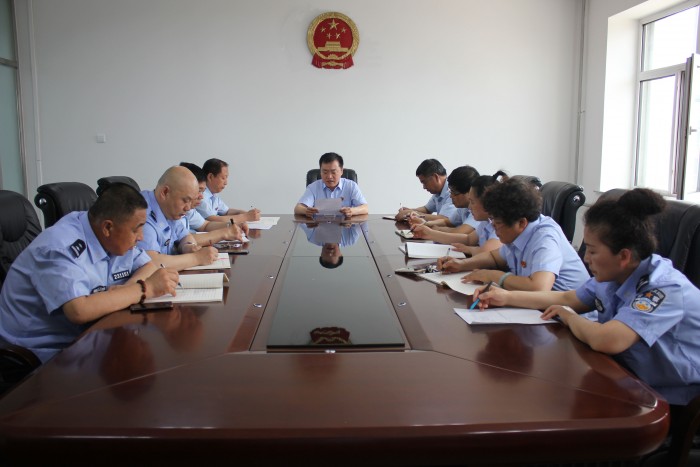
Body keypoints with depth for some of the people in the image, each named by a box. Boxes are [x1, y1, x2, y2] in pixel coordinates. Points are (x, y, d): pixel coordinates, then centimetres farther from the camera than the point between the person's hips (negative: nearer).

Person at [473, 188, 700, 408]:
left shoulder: (666, 289, -27)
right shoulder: (612, 276, -3)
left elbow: (605, 341, -40)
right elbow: (567, 298, 13)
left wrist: (568, 316, -18)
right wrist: (506, 297, 7)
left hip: (670, 402, -6)